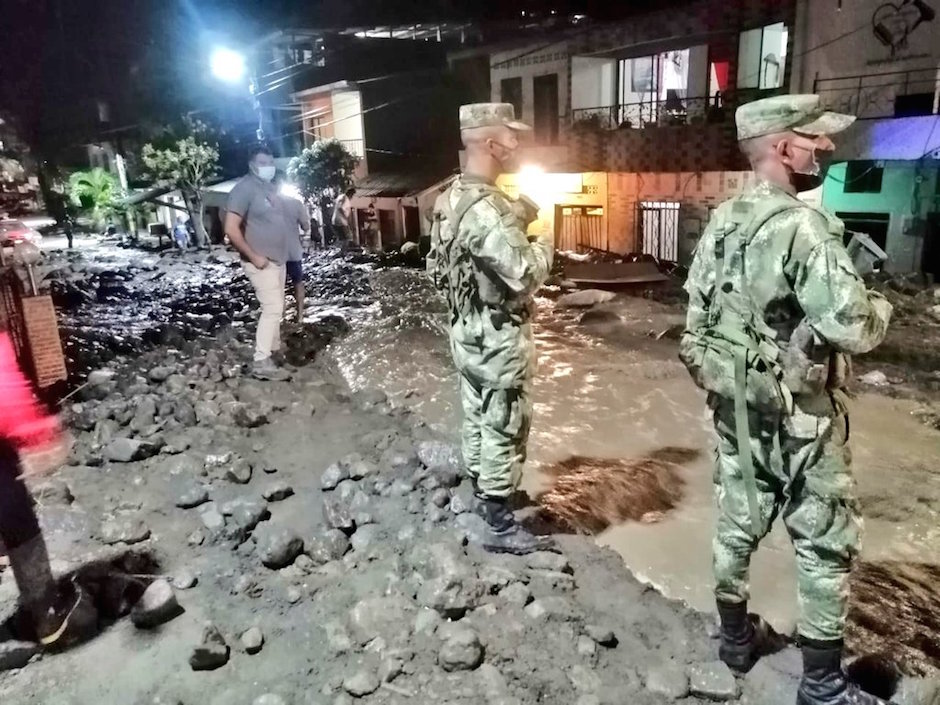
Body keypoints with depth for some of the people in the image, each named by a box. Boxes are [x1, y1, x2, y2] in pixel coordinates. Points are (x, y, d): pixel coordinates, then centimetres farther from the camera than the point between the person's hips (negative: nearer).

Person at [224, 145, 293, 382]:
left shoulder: (271, 187, 11)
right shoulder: (244, 188, -15)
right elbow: (231, 229, -20)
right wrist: (253, 256, -21)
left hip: (278, 258, 9)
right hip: (261, 261, -9)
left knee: (277, 306, 19)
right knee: (273, 307, -14)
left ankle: (275, 348, 35)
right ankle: (261, 363, -12)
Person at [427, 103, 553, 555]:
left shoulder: (450, 199, 6)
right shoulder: (486, 208, -26)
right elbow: (524, 275, -30)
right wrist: (543, 246, -8)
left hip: (467, 331, 10)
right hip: (499, 338, -10)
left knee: (478, 417, 22)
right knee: (504, 428, 3)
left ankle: (482, 493, 41)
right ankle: (499, 526, 16)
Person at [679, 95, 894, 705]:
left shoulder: (722, 222, 4)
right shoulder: (802, 226, -22)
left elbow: (698, 311, 10)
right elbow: (854, 329, -24)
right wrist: (881, 308, -3)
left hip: (735, 404, 8)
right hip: (798, 413, -8)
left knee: (739, 523, 19)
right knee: (827, 544, 8)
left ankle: (736, 637, 37)